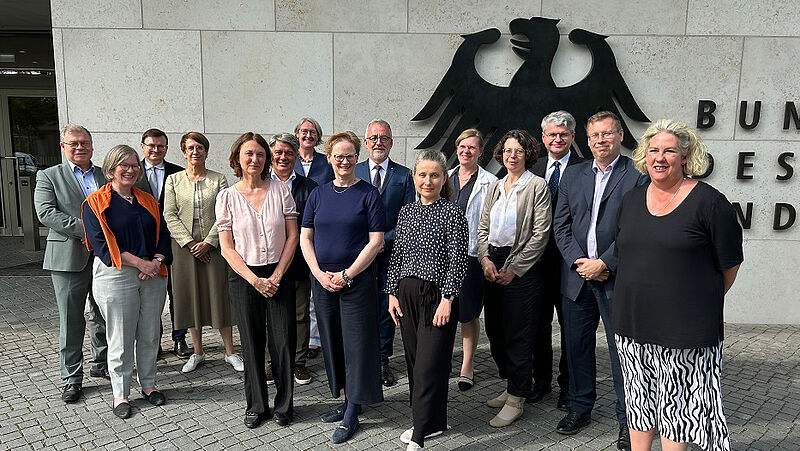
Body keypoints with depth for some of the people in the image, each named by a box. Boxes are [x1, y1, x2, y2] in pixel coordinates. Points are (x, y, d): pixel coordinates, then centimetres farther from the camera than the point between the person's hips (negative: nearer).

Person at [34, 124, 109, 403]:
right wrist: (84, 228, -19)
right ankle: (72, 378, 12)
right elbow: (46, 213, -9)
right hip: (69, 258, -3)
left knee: (104, 316, 13)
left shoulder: (106, 176, 12)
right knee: (71, 321, 2)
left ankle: (101, 365, 30)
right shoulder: (49, 176, 3)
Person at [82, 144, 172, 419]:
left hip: (153, 274, 5)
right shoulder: (96, 202, -2)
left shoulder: (147, 201, 13)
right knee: (121, 338, 3)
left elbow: (163, 233, 9)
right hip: (116, 275, -4)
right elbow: (100, 243, -11)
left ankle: (148, 384, 26)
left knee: (150, 334, 11)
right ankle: (121, 394, 17)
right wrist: (139, 262, -16)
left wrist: (156, 261, -9)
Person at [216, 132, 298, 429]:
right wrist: (255, 280, -11)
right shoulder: (227, 197, 0)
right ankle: (256, 405, 25)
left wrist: (277, 276, -8)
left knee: (283, 343, 1)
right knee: (252, 343, 7)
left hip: (279, 276, 0)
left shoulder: (280, 191, 1)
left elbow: (292, 237, 0)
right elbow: (227, 248, -2)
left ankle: (284, 405, 19)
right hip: (244, 278, 0)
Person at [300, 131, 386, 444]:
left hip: (357, 280, -4)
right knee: (332, 342, 12)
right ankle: (347, 401, 28)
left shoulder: (368, 194, -4)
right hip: (322, 280, 5)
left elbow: (376, 241, -9)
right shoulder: (318, 195, 8)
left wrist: (347, 275, -13)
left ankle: (351, 415, 13)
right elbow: (305, 237, 8)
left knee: (356, 344, 1)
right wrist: (320, 274, -6)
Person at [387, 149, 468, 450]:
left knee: (429, 365, -6)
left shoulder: (453, 214, -7)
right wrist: (393, 293, 8)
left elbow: (457, 260, -10)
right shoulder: (406, 211, 10)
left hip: (438, 295, -6)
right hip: (407, 293, 6)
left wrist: (447, 299, -16)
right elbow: (396, 255, 13)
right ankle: (432, 422, 30)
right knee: (414, 361, 13)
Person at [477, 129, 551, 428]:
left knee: (518, 335, 0)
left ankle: (516, 400, 12)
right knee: (495, 332, 11)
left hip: (522, 270, -6)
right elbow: (483, 227, 14)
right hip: (492, 266, 6)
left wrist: (514, 268, -13)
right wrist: (485, 258, -4)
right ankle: (511, 386, 29)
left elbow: (540, 233, -10)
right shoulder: (495, 187, 14)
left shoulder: (537, 186, -4)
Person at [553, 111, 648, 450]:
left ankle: (627, 419, 19)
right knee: (577, 345, 13)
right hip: (577, 276, 4)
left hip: (617, 278, -4)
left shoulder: (637, 176, -3)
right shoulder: (573, 174, 11)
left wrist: (603, 263, -14)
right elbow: (561, 225, 7)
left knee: (622, 349, 4)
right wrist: (578, 262, -6)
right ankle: (580, 407, 30)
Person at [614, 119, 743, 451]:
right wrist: (640, 295, 15)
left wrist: (705, 301, 7)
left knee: (676, 403, 6)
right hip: (632, 323, 5)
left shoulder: (708, 202, -9)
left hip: (684, 327, -5)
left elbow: (729, 264, -2)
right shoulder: (631, 200, 7)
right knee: (639, 400, 16)